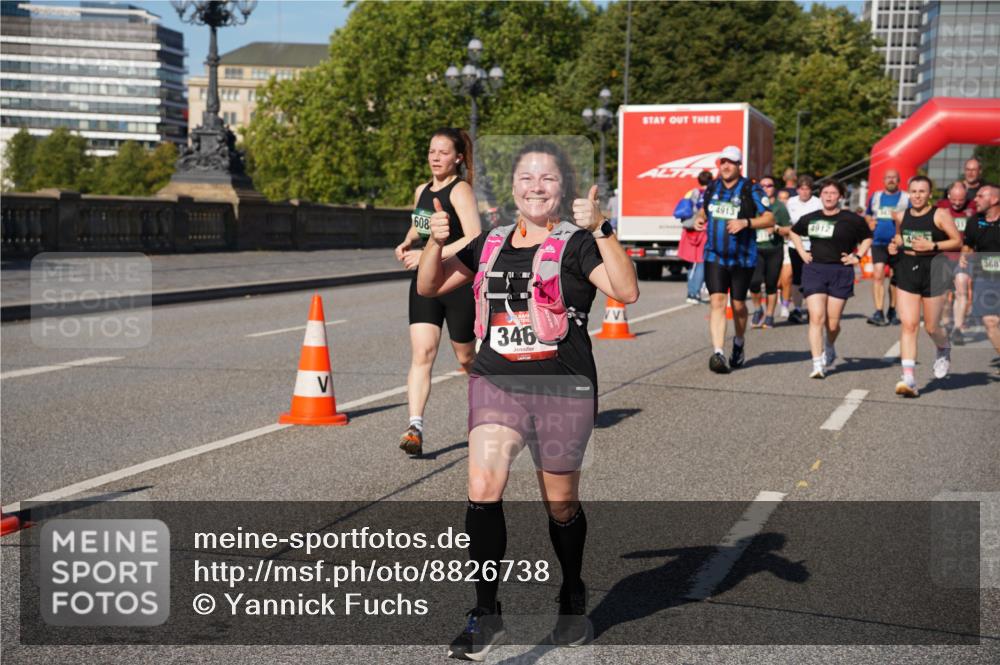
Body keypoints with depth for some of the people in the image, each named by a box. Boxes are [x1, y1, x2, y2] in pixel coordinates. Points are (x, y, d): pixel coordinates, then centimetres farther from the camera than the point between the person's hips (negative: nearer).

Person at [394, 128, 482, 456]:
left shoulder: (460, 190, -11)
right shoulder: (422, 191, 11)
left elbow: (475, 239, -22)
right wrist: (406, 243, 8)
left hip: (459, 284, -5)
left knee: (466, 357, 11)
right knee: (422, 353, -11)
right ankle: (415, 427, -16)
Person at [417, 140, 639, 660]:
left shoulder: (576, 244, -5)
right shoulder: (491, 243, 10)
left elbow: (627, 291, -21)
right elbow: (428, 288, 16)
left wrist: (600, 230, -29)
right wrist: (436, 243, -2)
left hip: (563, 390, -3)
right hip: (495, 383, 3)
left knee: (560, 504, 11)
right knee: (483, 491, -15)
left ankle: (573, 601, 36)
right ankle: (486, 615, -3)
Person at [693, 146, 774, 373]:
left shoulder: (751, 190, -5)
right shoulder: (711, 188, 7)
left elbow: (770, 219, -6)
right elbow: (704, 209, 25)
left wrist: (746, 222, -21)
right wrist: (699, 219, 2)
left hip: (743, 258, -2)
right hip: (714, 257, 2)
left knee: (738, 305, 9)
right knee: (717, 301, -11)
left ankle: (739, 342, 36)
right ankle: (718, 353, -17)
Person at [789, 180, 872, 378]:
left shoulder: (851, 219, 0)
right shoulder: (810, 219, 8)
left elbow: (867, 237, 15)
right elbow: (794, 232, 28)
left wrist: (857, 256, 3)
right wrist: (802, 252, 15)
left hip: (840, 272, -1)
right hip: (814, 270, 1)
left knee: (832, 323, 2)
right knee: (816, 318, -12)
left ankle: (829, 348, 36)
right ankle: (818, 365, -12)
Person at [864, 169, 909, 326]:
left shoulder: (906, 198, 3)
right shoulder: (875, 197, 13)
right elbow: (867, 214, 25)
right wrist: (869, 223, 4)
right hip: (878, 242, 1)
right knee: (877, 275, -12)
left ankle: (892, 312, 21)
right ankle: (878, 313, -16)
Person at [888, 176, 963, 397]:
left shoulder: (939, 215, -5)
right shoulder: (901, 216, 8)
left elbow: (957, 241, -6)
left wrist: (932, 246, -19)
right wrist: (894, 245, 5)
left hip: (933, 272, -3)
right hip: (907, 272, 3)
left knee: (931, 327, 6)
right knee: (908, 324, -8)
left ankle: (944, 351, 43)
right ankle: (908, 378, -11)